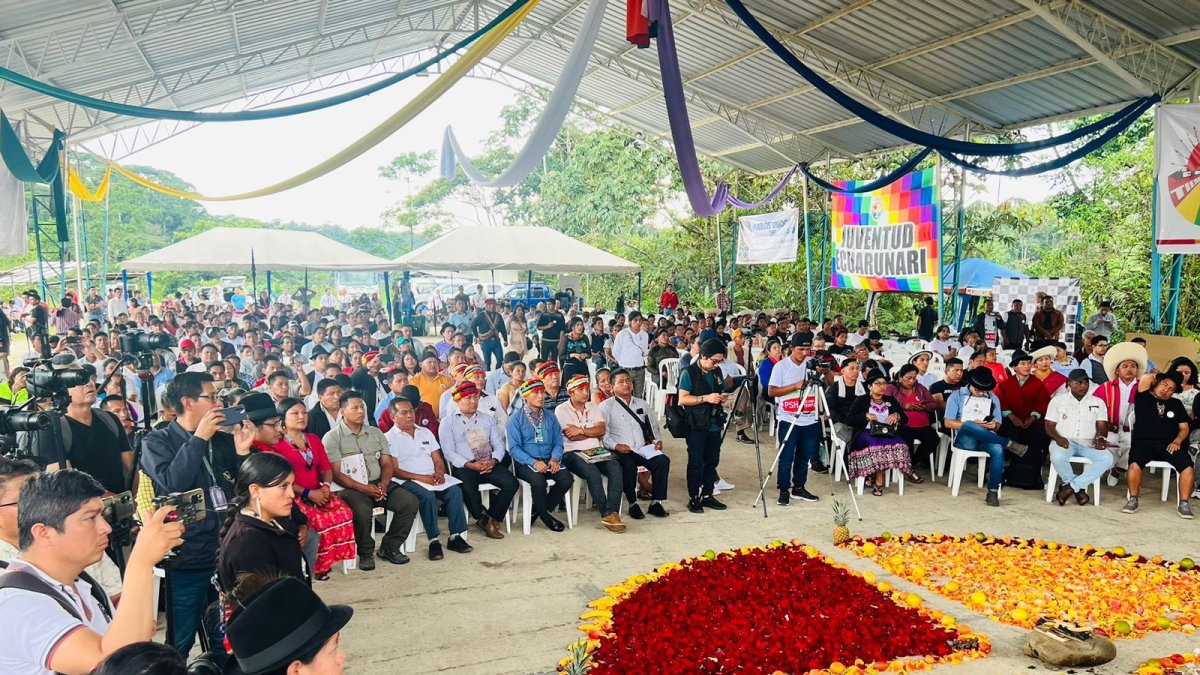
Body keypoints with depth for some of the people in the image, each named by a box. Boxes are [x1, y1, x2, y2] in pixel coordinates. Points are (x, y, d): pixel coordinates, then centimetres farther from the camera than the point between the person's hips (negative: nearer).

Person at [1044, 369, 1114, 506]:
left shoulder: (1098, 402, 16)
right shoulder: (1057, 400, 10)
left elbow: (1102, 426, 7)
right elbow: (1049, 426, 4)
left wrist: (1100, 438, -17)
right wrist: (1058, 438, -18)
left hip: (1088, 443, 2)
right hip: (1065, 441, -2)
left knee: (1107, 458, -30)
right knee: (1057, 457, -37)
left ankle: (1070, 486, -23)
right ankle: (1080, 489, -12)